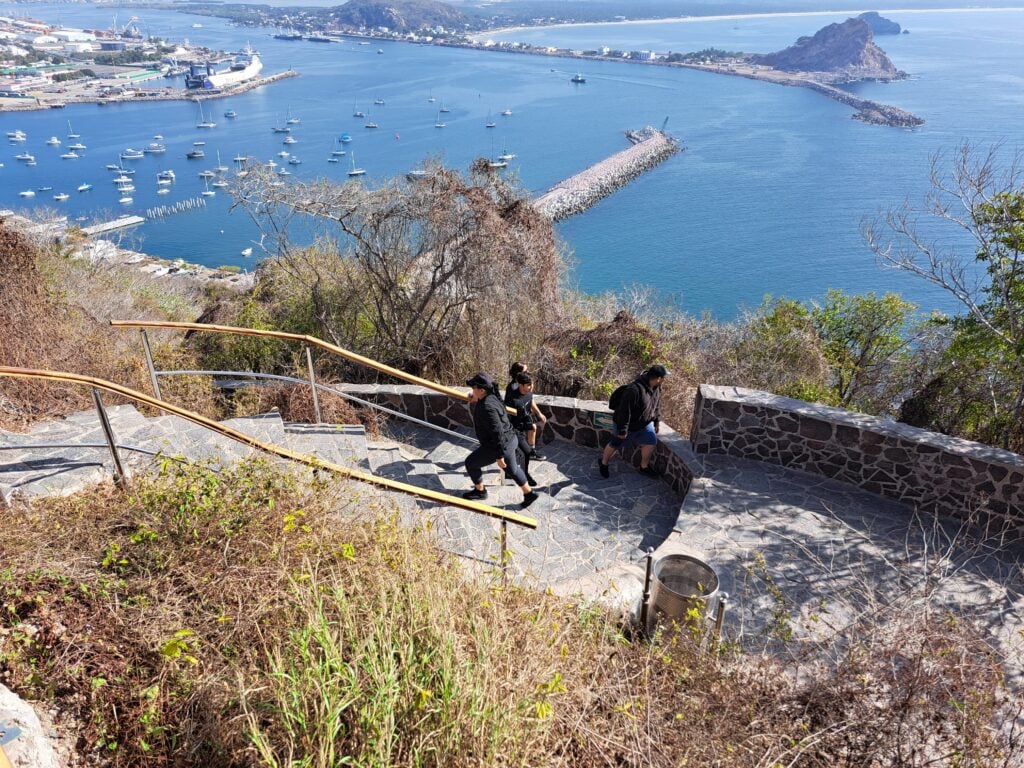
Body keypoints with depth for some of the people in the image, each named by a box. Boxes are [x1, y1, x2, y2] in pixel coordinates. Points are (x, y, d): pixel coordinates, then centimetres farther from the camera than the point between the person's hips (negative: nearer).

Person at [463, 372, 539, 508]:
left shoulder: (487, 407, -30)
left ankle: (479, 491, 31)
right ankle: (529, 493, 40)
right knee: (512, 468, 28)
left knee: (471, 462, 12)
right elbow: (479, 417, 19)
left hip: (499, 445, -9)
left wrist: (499, 456, -24)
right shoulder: (489, 398, 0)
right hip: (508, 440, 9)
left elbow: (497, 433, -29)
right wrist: (473, 403, 2)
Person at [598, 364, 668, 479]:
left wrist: (657, 420, 13)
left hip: (645, 423, 6)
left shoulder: (656, 388, -10)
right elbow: (624, 411, -32)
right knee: (616, 444, 12)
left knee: (651, 442, -5)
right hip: (628, 425, -6)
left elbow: (657, 404, 11)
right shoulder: (634, 390, -38)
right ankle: (603, 462, 38)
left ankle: (644, 466, 19)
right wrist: (622, 430, -25)